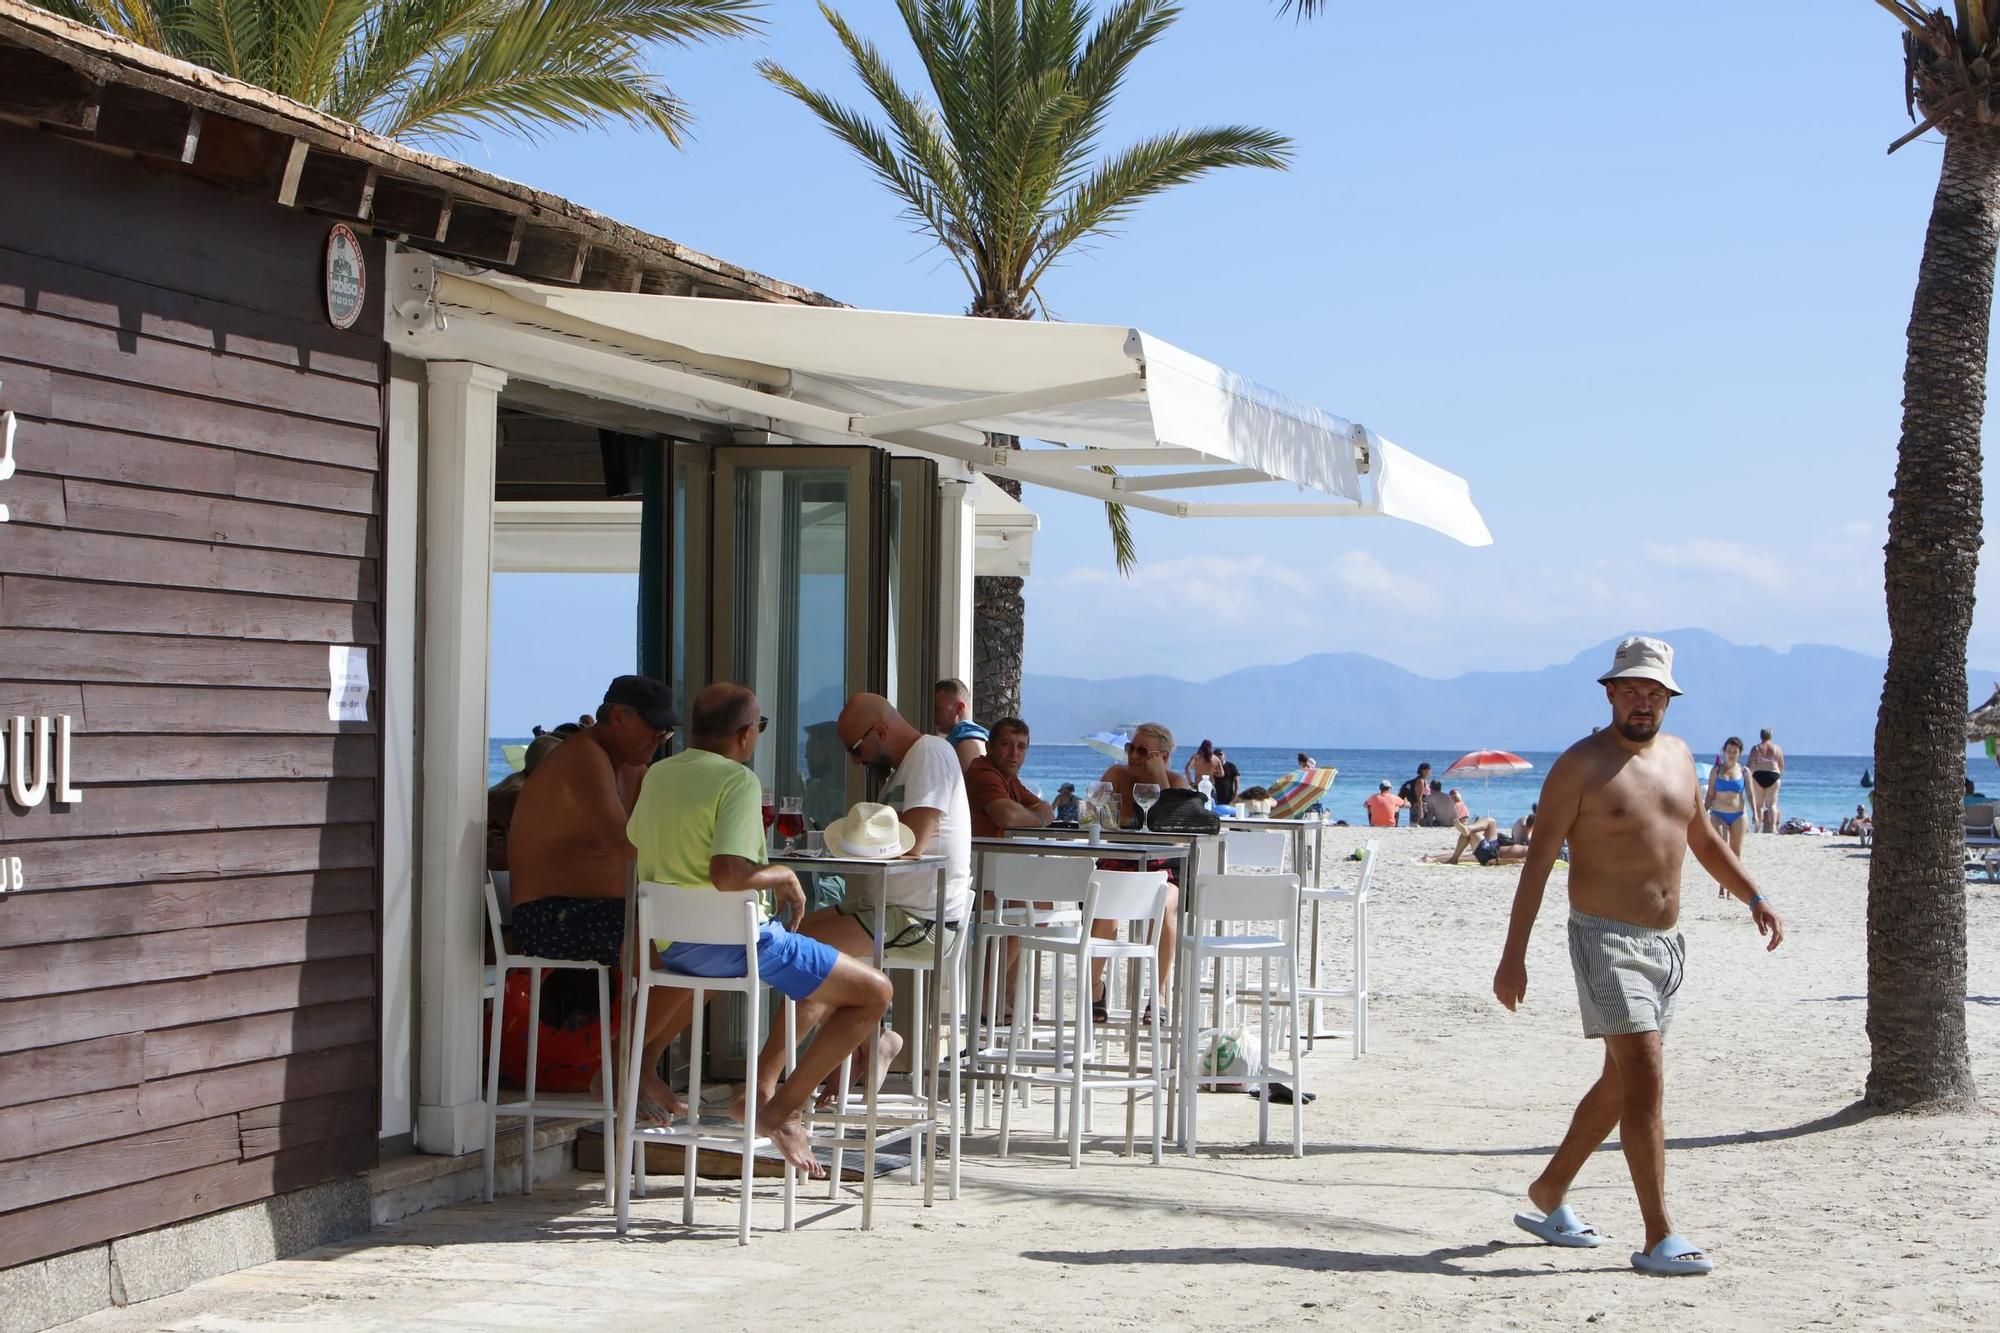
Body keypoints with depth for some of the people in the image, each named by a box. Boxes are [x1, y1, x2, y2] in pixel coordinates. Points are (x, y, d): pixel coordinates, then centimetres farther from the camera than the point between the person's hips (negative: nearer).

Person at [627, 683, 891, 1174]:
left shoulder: (657, 775, 9)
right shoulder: (738, 781, -16)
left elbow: (636, 844, 26)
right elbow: (728, 874, -28)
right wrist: (783, 875, -10)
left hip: (669, 943, 9)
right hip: (731, 941, -9)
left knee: (818, 983, 33)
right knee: (873, 992, -3)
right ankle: (781, 1108, -7)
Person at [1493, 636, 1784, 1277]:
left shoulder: (1677, 755, 12)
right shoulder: (1581, 765, -9)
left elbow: (1703, 839, 26)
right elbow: (1539, 860, -10)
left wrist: (1755, 898, 15)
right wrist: (1514, 955, -14)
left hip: (1665, 944, 8)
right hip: (1607, 940, -8)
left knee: (1621, 1083, 15)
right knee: (1645, 1080, -14)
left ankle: (1547, 1198, 32)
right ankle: (1659, 1240, -13)